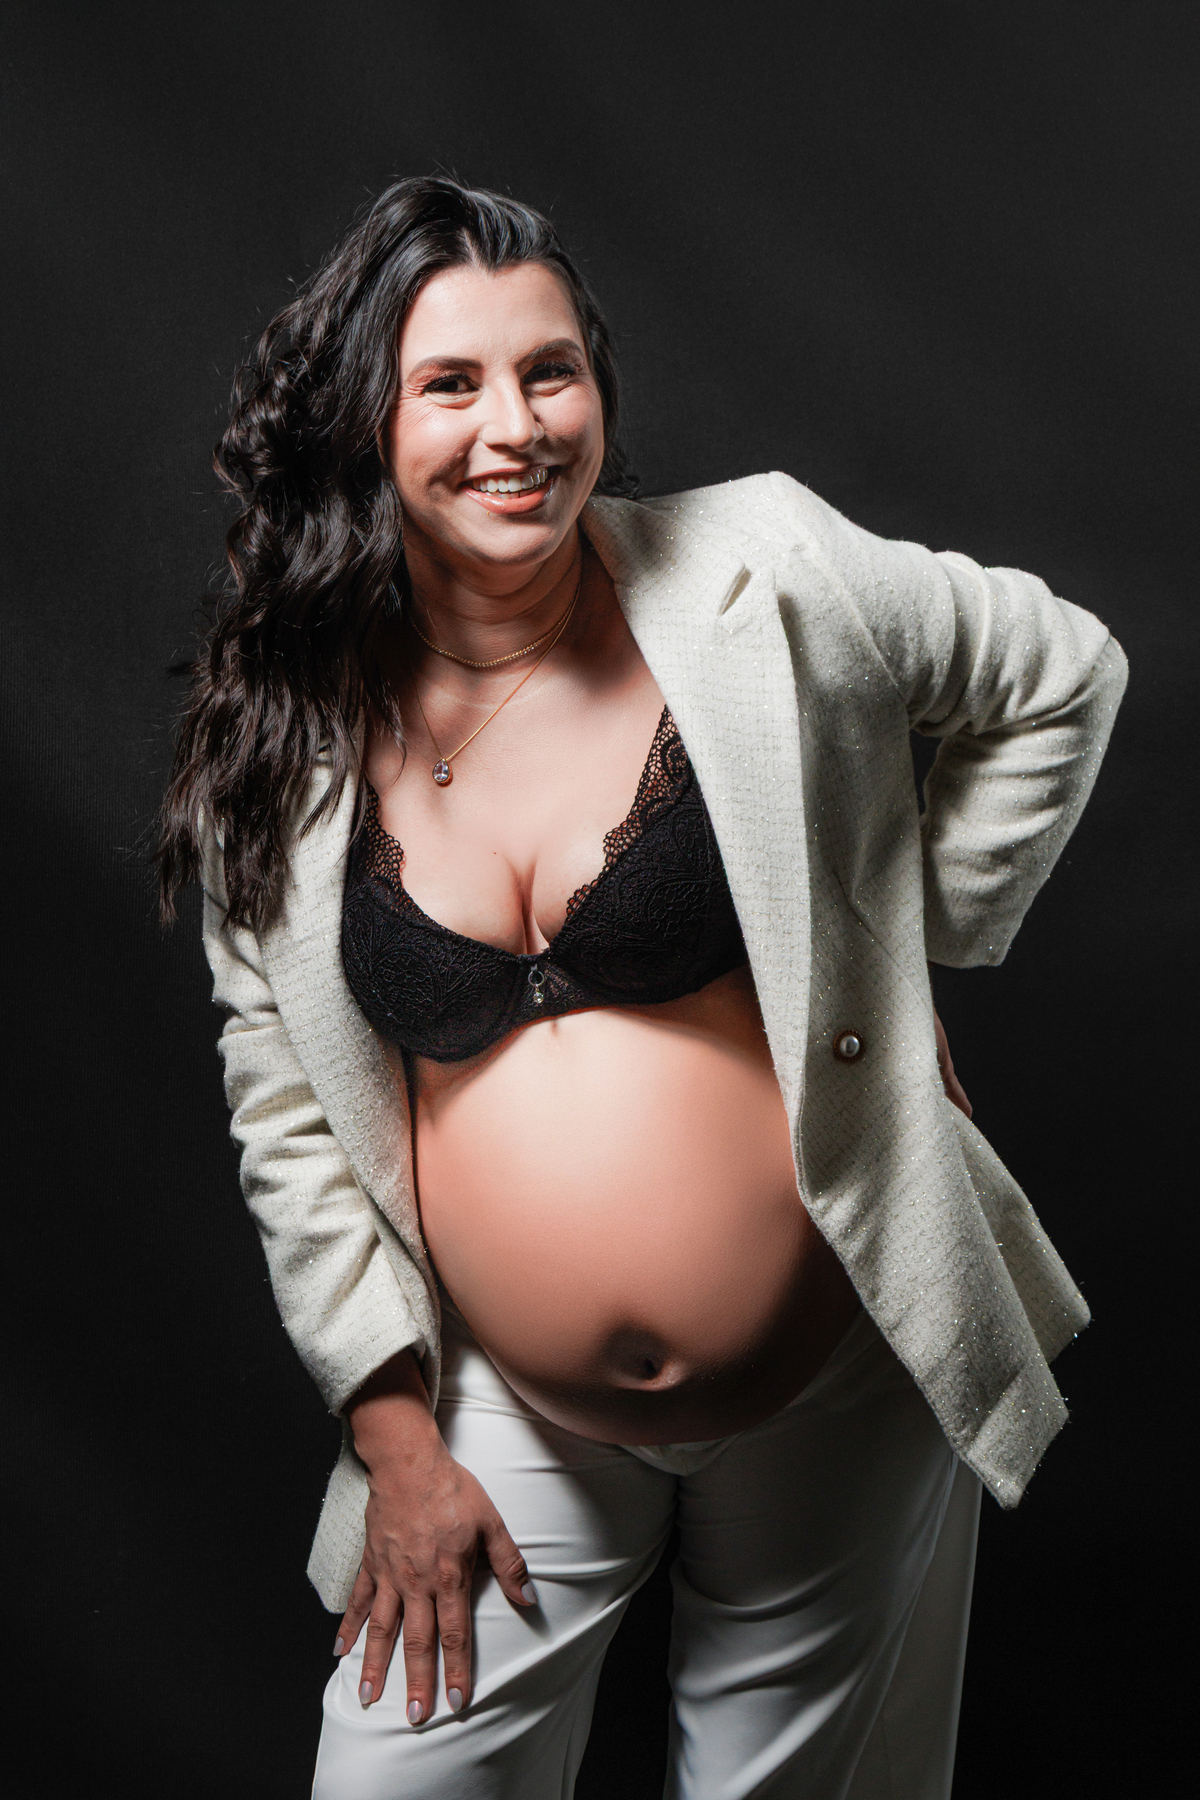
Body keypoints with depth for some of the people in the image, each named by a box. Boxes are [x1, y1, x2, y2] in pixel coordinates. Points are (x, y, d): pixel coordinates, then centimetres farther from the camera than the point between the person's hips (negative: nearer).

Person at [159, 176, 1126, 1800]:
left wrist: (915, 948, -2)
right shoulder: (283, 745, -5)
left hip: (838, 1383, -1)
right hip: (511, 1411, 2)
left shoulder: (762, 583, -12)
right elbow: (285, 1114, 1)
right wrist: (393, 1435, -1)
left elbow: (1060, 678, 3)